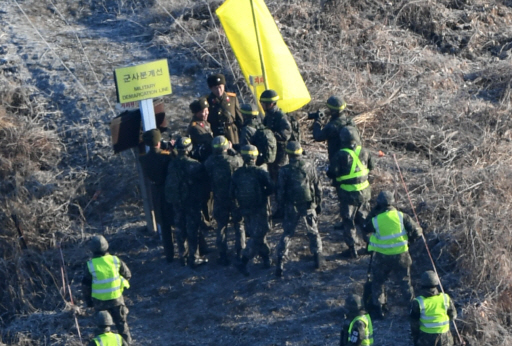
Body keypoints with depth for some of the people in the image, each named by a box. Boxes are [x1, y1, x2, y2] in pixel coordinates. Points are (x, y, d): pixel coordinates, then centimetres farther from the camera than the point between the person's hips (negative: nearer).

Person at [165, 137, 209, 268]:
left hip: (177, 202, 5)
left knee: (180, 229, 15)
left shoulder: (172, 165, -3)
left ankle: (183, 256, 24)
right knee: (192, 230, 2)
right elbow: (204, 182, -11)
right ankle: (194, 258, 6)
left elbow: (169, 184, 6)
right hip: (192, 202, -5)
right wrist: (203, 195, 3)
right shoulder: (194, 165, -18)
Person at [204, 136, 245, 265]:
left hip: (219, 199, 2)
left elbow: (207, 179, -1)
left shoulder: (209, 162, -12)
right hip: (234, 197, -2)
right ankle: (240, 253, 17)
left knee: (221, 227, 14)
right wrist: (231, 150, 6)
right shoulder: (231, 160, -19)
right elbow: (241, 161, 2)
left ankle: (223, 256, 16)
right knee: (238, 225, 15)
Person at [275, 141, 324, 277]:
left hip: (291, 207, -1)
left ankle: (280, 263, 3)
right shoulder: (309, 167, -8)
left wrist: (281, 206, 8)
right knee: (313, 232, 18)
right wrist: (318, 203, 13)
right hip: (309, 206, 1)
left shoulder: (284, 171, -13)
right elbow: (318, 187, 0)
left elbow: (280, 192, -8)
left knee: (287, 234, 8)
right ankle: (318, 258, 23)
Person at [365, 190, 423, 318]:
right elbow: (417, 232, -10)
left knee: (378, 282, 17)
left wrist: (374, 211, 2)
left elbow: (366, 227, 6)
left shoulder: (375, 220, -17)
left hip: (382, 257, -1)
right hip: (401, 255, 1)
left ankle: (378, 308, 20)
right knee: (405, 281, 18)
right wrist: (409, 239, 10)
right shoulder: (402, 217, -13)